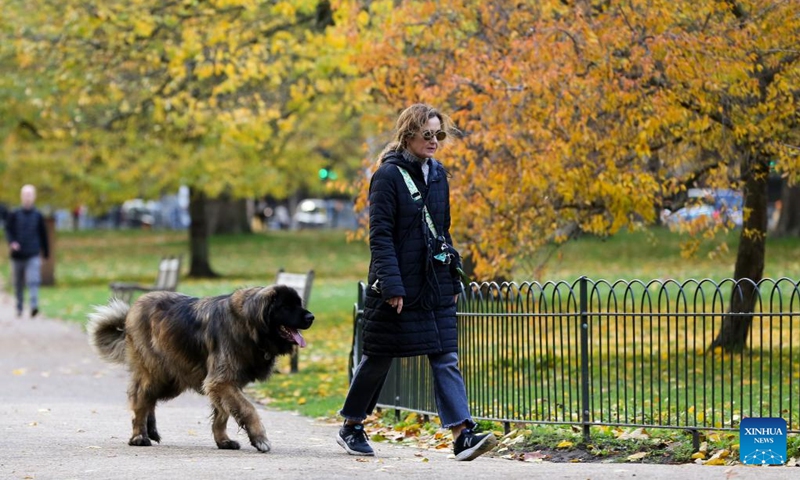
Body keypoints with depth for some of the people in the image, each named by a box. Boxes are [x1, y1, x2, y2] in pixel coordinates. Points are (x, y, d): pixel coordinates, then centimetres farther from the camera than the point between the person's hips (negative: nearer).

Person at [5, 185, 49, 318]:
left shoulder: (38, 216, 6)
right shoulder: (14, 215, 4)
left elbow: (43, 235, 12)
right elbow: (8, 230, 0)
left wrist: (45, 253, 15)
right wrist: (11, 242, -20)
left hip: (33, 256, -1)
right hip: (17, 256, 1)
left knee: (33, 281, -18)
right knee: (18, 284, 9)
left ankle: (34, 305, -27)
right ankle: (19, 308, 22)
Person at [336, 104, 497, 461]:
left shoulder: (437, 174, 10)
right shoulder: (389, 175, -10)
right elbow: (380, 235, -14)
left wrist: (453, 280, 15)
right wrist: (392, 286, -20)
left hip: (435, 286, 6)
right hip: (396, 287, -6)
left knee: (446, 359, -4)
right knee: (378, 358, 6)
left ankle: (463, 435, -11)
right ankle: (351, 427, 23)